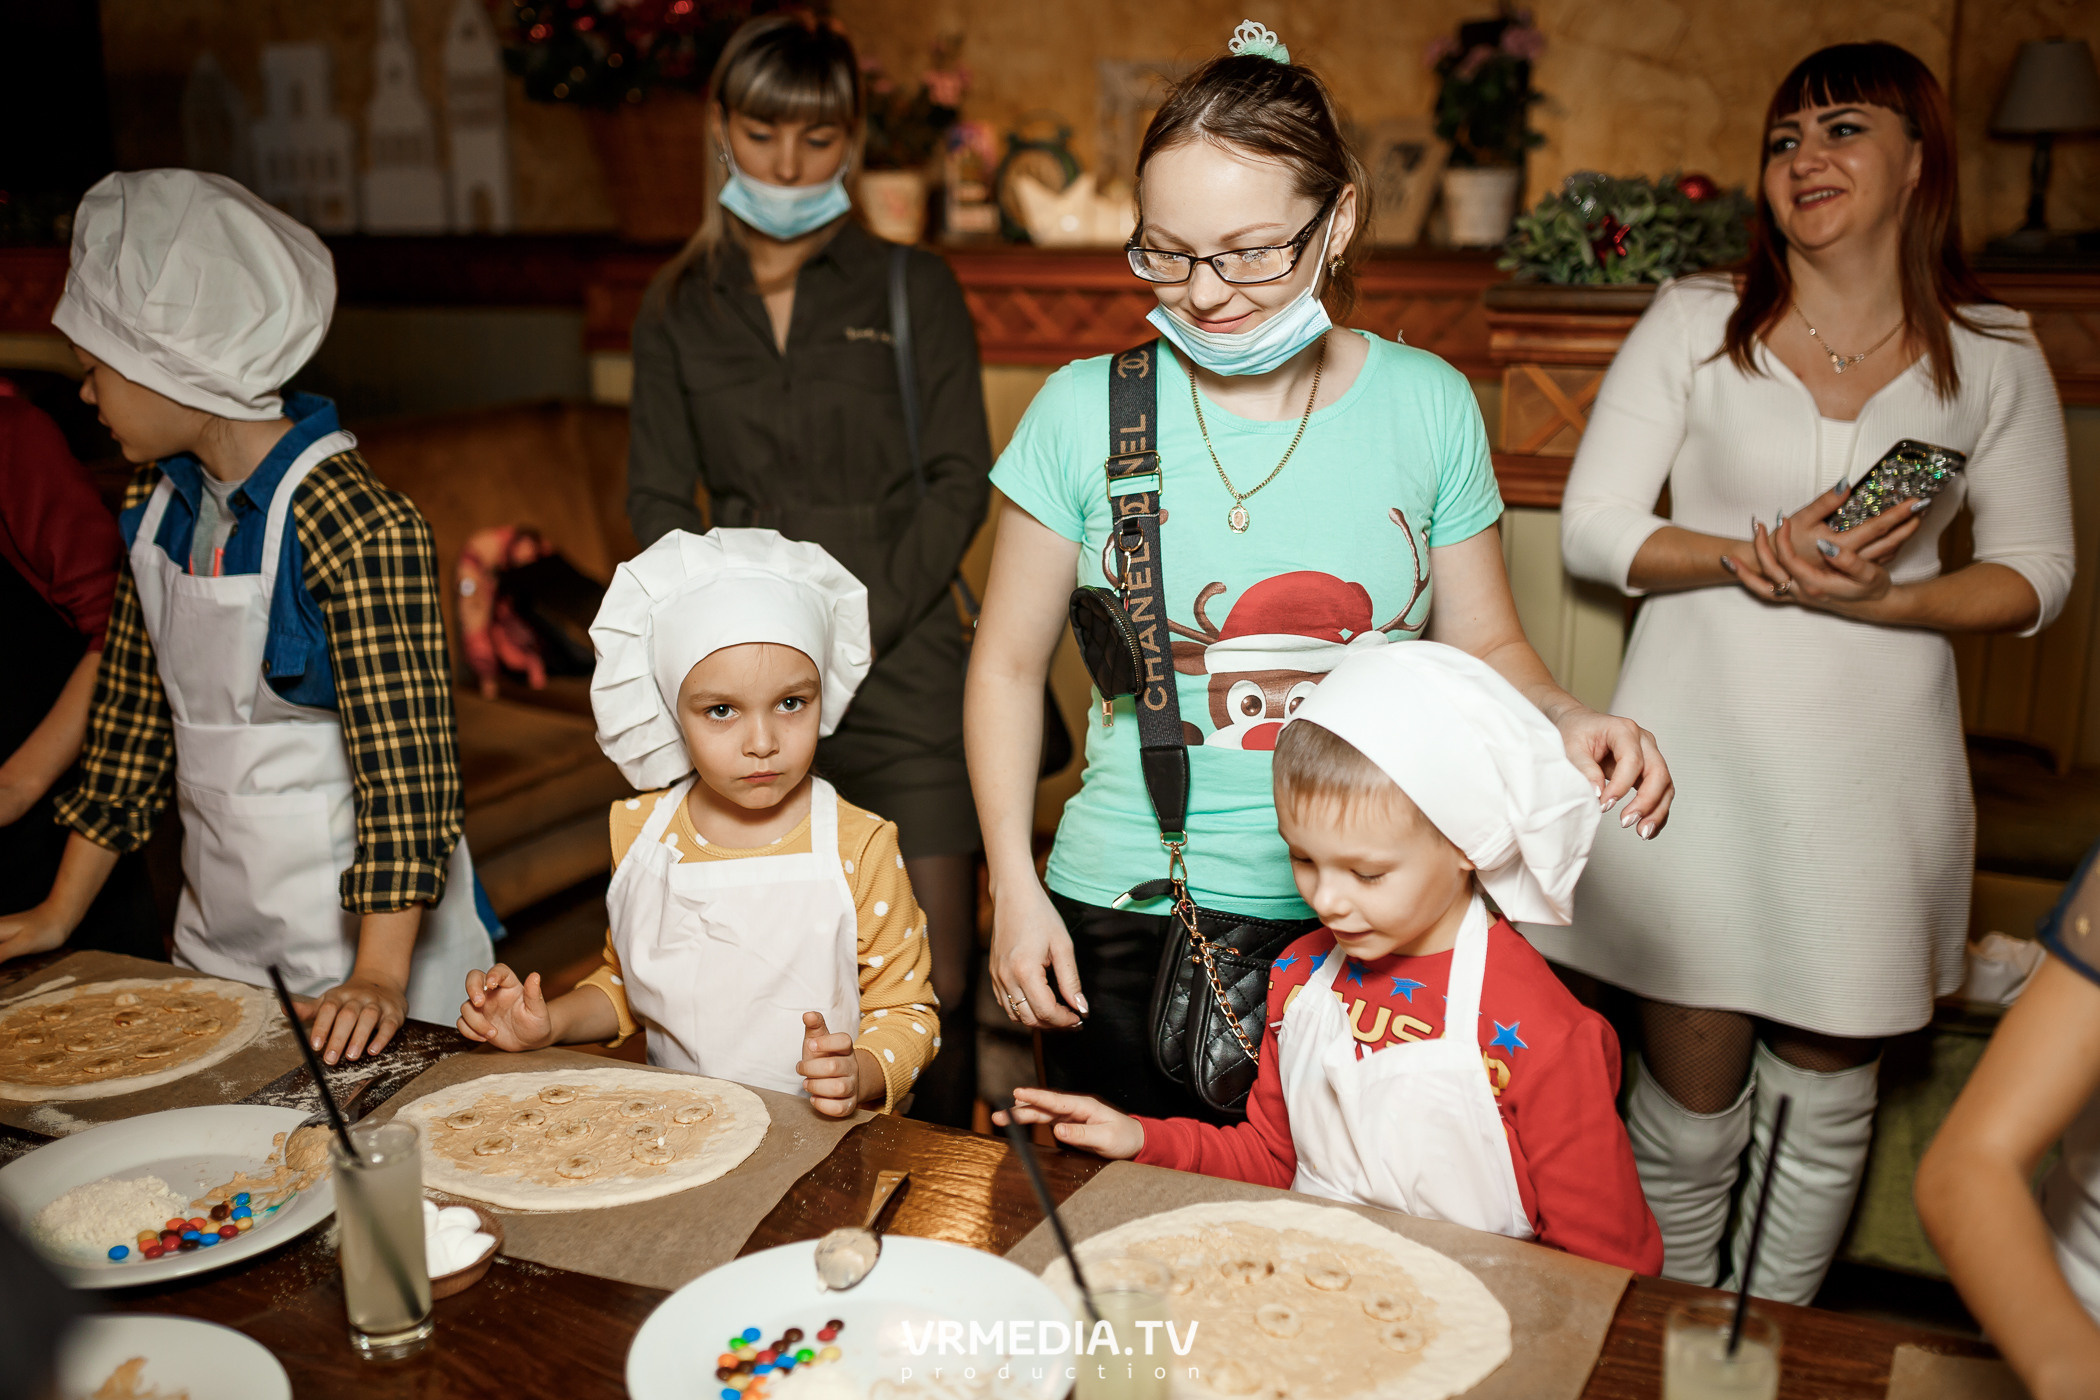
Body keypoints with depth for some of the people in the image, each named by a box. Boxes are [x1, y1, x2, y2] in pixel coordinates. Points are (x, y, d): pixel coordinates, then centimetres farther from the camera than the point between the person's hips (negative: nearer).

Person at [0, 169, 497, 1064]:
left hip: (355, 929, -7)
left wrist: (380, 976, -27)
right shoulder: (157, 503, 3)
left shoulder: (353, 524, -22)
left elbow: (401, 756, -24)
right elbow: (134, 708, 11)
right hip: (213, 936, 8)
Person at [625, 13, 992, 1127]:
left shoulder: (912, 290, 7)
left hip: (900, 672, -1)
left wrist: (853, 633, -10)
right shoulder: (677, 311, 13)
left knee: (931, 987, -2)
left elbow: (957, 482, 1)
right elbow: (659, 500, 10)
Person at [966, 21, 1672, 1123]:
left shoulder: (1427, 406, -1)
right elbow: (1008, 663, 3)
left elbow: (1482, 643, 8)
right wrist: (1015, 887, -3)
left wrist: (1567, 718, -13)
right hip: (1126, 924, 0)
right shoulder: (1087, 409, -5)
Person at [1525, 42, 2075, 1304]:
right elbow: (1592, 530, -2)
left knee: (1828, 1092, 13)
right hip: (1699, 762, -1)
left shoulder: (1996, 359, 5)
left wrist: (1880, 598, -13)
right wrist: (1749, 558, -19)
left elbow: (2039, 574, 6)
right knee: (1692, 1077, 5)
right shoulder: (1695, 325, 1)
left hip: (1874, 776, 2)